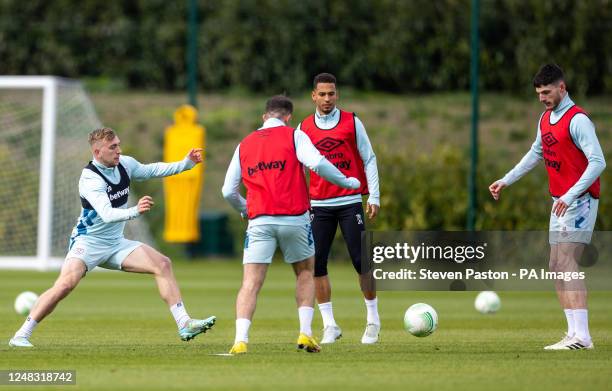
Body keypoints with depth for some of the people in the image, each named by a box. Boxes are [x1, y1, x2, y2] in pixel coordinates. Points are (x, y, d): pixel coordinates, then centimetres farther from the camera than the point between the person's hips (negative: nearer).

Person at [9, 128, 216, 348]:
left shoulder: (125, 164, -1)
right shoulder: (90, 179, -23)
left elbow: (151, 170, 20)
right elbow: (107, 214, -37)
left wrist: (185, 164, 11)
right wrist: (136, 211, -53)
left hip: (116, 244, 7)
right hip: (88, 243, -7)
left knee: (162, 264, -7)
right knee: (66, 284, -28)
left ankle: (184, 325, -4)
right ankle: (21, 336, -18)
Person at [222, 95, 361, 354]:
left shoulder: (244, 145, 15)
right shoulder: (294, 136, 4)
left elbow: (229, 191, 14)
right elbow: (317, 163, -12)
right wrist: (346, 182, 2)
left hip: (259, 221, 1)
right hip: (294, 217, -1)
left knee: (250, 283, -2)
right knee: (305, 274, 19)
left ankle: (240, 340, -19)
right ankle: (305, 333, 8)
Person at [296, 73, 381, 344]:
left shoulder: (352, 122, 3)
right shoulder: (304, 128, 7)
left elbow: (369, 159, 4)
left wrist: (374, 197, -3)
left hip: (350, 202, -2)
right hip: (319, 205, 2)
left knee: (361, 261, -5)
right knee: (316, 264, -4)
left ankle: (372, 320, 8)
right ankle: (329, 326, 3)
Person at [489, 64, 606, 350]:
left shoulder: (577, 120, -15)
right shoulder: (545, 119, 13)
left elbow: (597, 162, -22)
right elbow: (535, 154, 30)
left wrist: (571, 195, -28)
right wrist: (506, 181, 31)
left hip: (579, 200, -9)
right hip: (559, 202, 9)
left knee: (566, 262, -19)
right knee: (556, 267, 7)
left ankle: (581, 336, -24)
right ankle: (575, 333, 9)